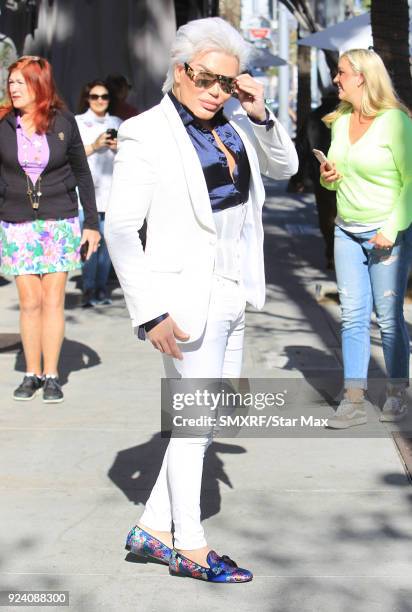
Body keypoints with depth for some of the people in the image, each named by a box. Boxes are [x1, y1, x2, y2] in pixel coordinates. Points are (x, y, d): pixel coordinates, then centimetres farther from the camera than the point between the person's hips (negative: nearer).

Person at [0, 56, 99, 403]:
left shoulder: (63, 122, -2)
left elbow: (82, 173, 5)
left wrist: (92, 223, 4)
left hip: (59, 222, -1)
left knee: (53, 300, 0)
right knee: (29, 302, 2)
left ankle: (51, 376, 8)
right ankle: (32, 374, 13)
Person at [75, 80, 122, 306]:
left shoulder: (116, 123, 18)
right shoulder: (78, 122, 8)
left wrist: (117, 148, 1)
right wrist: (95, 145, -11)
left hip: (111, 188, 3)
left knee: (107, 239, 0)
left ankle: (102, 287, 7)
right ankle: (88, 289, -9)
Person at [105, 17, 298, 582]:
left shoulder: (227, 120, 6)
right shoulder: (146, 134, -14)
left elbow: (283, 167, 16)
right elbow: (120, 229, -16)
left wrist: (259, 116, -2)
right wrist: (150, 313, -19)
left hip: (230, 298, 8)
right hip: (188, 301, -8)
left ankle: (154, 529, 25)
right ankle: (190, 549, 18)